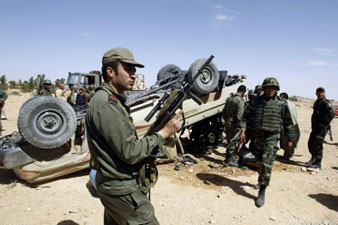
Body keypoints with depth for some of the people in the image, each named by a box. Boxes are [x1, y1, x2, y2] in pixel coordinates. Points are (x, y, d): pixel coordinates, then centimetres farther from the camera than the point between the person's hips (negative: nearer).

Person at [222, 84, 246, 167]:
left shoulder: (229, 98, 12)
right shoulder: (240, 100, -13)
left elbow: (224, 111, 18)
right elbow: (239, 115, -19)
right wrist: (239, 126, -16)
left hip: (228, 122, 8)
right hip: (234, 124, -8)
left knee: (229, 141, 16)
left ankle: (228, 158, 24)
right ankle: (230, 159, 2)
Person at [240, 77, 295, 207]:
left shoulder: (281, 104, -2)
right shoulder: (257, 101, 2)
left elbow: (288, 123, 5)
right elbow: (246, 115, 5)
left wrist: (290, 139, 8)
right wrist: (243, 129, -6)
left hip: (272, 138, -3)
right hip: (257, 136, 3)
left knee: (266, 164, -12)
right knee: (259, 162, 16)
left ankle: (262, 192, -5)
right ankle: (261, 181, 43)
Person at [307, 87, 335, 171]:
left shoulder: (326, 102, -12)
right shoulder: (317, 102, 16)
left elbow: (331, 113, -26)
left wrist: (324, 123, -23)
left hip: (322, 128, -9)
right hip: (315, 127, 9)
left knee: (317, 145, -8)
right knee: (310, 143, 15)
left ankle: (317, 164, 0)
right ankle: (314, 159, 32)